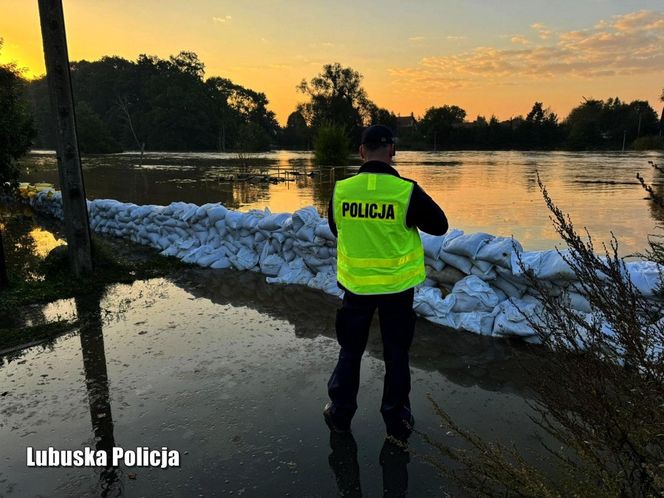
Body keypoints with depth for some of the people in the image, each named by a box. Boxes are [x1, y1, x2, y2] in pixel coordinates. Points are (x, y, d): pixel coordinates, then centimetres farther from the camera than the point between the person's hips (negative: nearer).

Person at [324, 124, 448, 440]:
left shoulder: (340, 190, -10)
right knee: (396, 354, 15)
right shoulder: (407, 191, -17)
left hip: (355, 284, 2)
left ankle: (340, 414, 31)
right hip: (397, 285, -1)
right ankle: (397, 420, 28)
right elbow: (440, 226, -3)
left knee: (350, 350, 18)